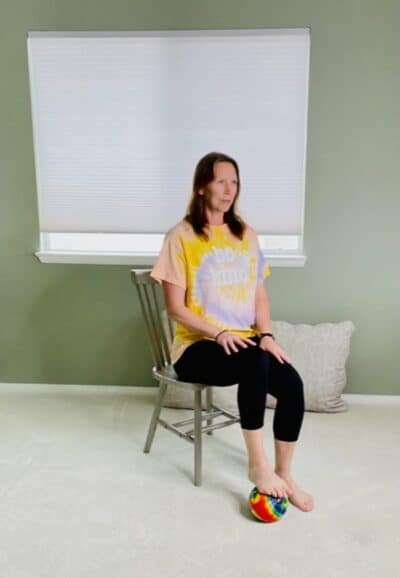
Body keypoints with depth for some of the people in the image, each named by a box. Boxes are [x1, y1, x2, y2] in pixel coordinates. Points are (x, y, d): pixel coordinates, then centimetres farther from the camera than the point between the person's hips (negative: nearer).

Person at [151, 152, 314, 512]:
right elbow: (175, 307, -9)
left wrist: (266, 335, -6)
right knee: (255, 362, -34)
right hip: (197, 346, -5)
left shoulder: (246, 235, 11)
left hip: (244, 341, 5)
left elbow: (260, 296, 11)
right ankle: (258, 465, -16)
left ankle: (284, 474, 2)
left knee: (292, 384, -20)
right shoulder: (181, 237, -7)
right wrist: (219, 333, -21)